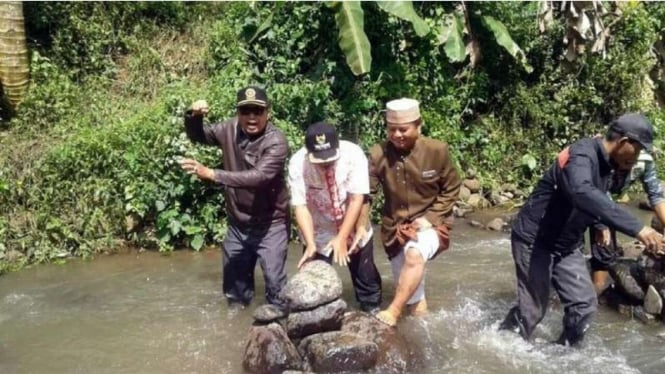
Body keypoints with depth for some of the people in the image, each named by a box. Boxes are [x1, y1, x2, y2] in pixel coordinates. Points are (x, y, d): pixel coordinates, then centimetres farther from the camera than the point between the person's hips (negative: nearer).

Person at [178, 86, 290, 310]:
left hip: (269, 225, -6)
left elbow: (258, 177, -35)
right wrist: (194, 116, -11)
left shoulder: (276, 142, -22)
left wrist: (212, 174, -40)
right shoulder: (230, 130, -4)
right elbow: (197, 136, 12)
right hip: (237, 223, 6)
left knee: (274, 280, -6)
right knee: (234, 278, 19)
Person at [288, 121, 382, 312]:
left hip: (353, 228, 1)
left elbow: (357, 199, -24)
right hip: (318, 232, 0)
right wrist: (310, 243, -34)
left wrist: (342, 237, -28)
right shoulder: (297, 163, -25)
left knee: (366, 275, 14)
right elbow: (300, 206, -23)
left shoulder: (353, 154, -27)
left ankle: (372, 311, 37)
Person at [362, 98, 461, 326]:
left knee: (415, 254, -34)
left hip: (430, 224, -2)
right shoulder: (378, 154, -12)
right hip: (395, 227, 2)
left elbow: (451, 189, -1)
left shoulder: (437, 150, -12)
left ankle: (393, 312, -27)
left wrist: (429, 218, -11)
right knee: (413, 295, 9)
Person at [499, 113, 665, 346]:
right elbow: (583, 194, -49)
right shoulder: (582, 155, -27)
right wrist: (637, 228, -54)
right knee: (532, 308, -1)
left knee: (583, 304, 4)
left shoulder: (605, 164, 3)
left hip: (566, 246, 9)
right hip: (535, 241, -8)